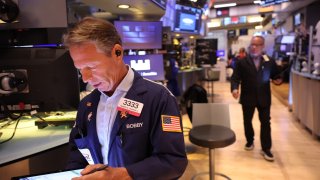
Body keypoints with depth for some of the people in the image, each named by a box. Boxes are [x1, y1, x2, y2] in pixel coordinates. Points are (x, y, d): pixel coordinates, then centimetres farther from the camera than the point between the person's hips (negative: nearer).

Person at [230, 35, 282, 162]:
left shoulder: (270, 62, 1)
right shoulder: (242, 62, -4)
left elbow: (276, 75, 8)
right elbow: (235, 77, -9)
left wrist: (278, 80, -15)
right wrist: (234, 88, -27)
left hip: (264, 98, 1)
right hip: (247, 97, 0)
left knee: (265, 123, 4)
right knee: (247, 121, 14)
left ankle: (266, 149, 15)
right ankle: (250, 141, 37)